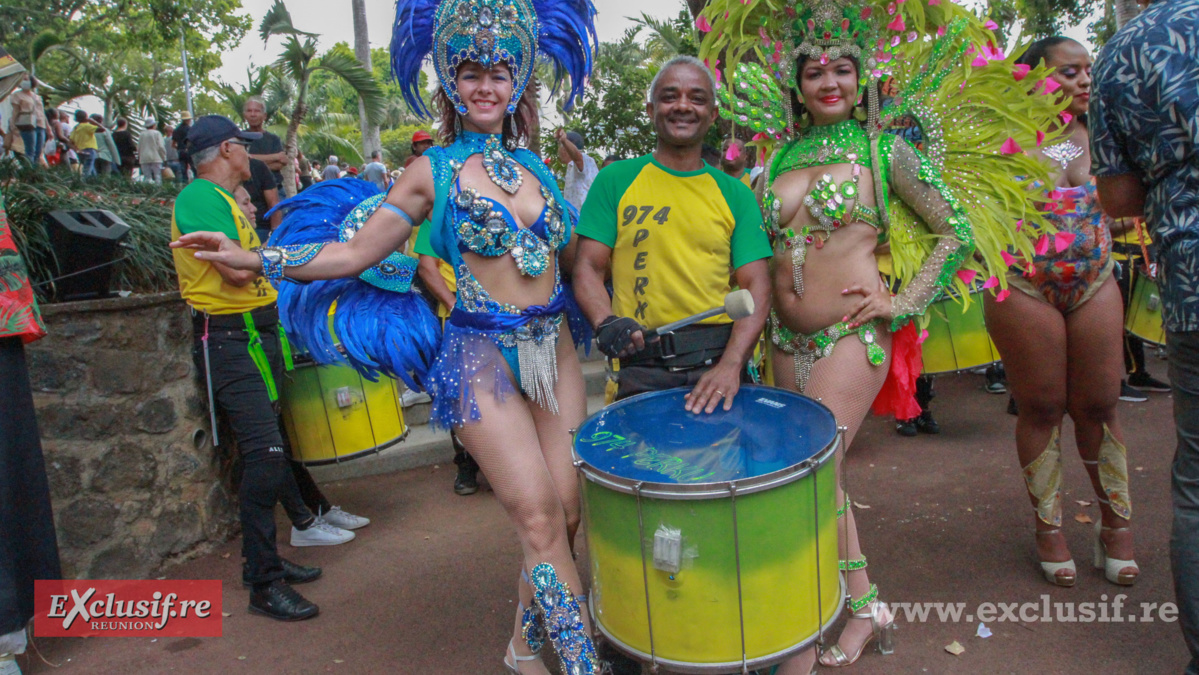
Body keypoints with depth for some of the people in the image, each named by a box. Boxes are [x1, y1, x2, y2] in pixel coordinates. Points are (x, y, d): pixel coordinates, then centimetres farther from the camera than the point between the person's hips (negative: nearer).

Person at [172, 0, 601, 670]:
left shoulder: (535, 167, 11)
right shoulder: (434, 172, 1)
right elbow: (355, 253, 0)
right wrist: (255, 258, -6)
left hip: (554, 347, 5)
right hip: (482, 356, -4)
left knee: (567, 506, 2)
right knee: (538, 516, -8)